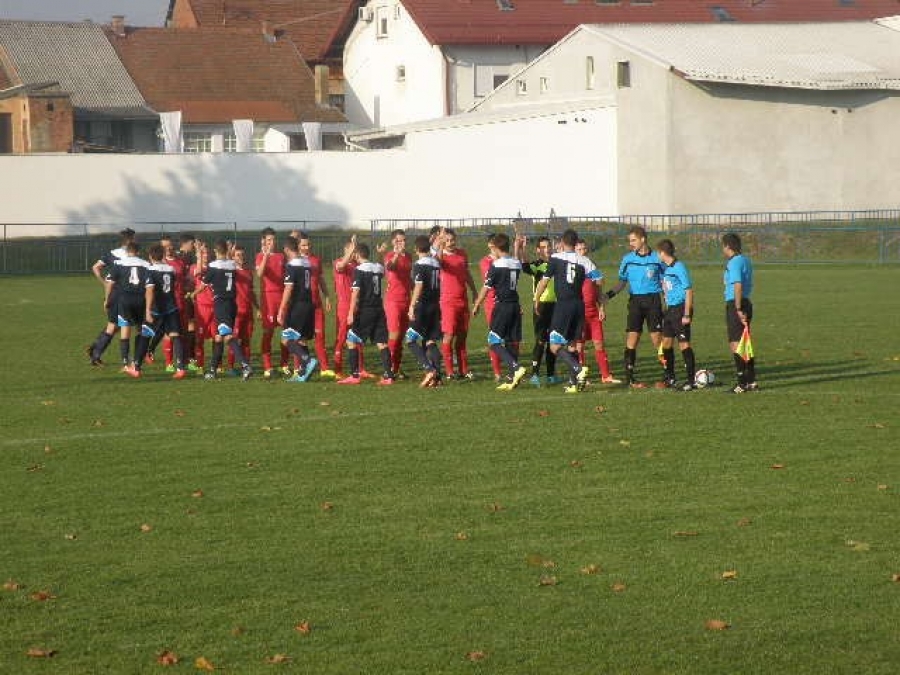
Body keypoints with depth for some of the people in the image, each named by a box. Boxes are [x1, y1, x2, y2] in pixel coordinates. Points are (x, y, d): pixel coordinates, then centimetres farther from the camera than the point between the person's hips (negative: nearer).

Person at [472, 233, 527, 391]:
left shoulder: (496, 266, -10)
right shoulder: (517, 264, 9)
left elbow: (486, 288, -6)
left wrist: (476, 305, 7)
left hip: (502, 305, -7)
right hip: (515, 306, 7)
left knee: (494, 342, -3)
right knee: (512, 342, 8)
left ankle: (515, 368, -20)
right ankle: (512, 379, 7)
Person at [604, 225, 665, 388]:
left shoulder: (656, 258, 0)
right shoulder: (627, 259, 6)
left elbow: (664, 282, 5)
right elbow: (622, 282, 10)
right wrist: (609, 294, -7)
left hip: (653, 300, -2)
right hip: (635, 300, 2)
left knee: (657, 338, -3)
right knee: (632, 338, -5)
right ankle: (630, 377, -1)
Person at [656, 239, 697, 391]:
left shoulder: (679, 267, -14)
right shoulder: (665, 268, 12)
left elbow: (689, 291, -15)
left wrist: (687, 314, -18)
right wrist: (666, 309, 19)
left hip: (681, 308, -9)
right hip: (670, 309, 9)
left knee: (684, 344, -8)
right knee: (666, 342, 13)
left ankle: (691, 380, -4)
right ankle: (670, 378, 24)